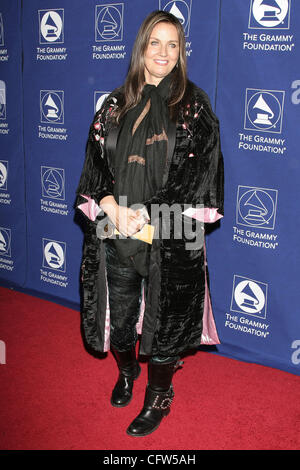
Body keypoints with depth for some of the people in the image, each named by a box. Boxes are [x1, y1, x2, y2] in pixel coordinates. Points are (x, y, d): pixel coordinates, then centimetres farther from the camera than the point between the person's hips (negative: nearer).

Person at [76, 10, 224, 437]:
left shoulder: (193, 104, -1)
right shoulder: (116, 104, 9)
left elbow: (198, 169, -9)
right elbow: (96, 161, 4)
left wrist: (147, 213, -17)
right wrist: (114, 209, -14)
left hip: (170, 234, -3)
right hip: (114, 233, 3)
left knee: (164, 316, 6)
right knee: (118, 310, 15)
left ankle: (159, 396, 29)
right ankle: (127, 370, 44)